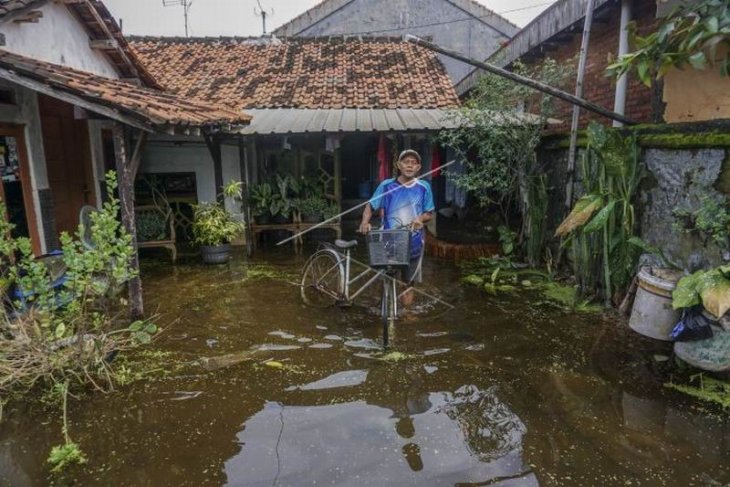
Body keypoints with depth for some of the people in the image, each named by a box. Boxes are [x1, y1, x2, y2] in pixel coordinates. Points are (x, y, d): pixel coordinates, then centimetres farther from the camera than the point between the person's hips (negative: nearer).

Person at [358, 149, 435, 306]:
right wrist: (365, 222, -20)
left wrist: (420, 218, -17)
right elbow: (370, 206, -1)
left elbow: (429, 213, 5)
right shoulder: (386, 185, -3)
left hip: (413, 242, 1)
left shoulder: (424, 187, -1)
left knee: (409, 282, 11)